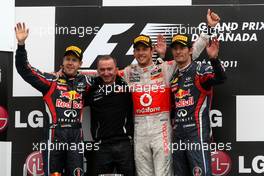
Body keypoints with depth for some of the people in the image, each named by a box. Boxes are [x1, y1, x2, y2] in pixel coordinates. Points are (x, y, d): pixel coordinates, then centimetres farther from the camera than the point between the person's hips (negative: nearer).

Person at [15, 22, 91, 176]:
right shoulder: (52, 80, 3)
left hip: (76, 136, 3)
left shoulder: (84, 82, 11)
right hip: (55, 134, -3)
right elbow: (24, 70, -1)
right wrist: (21, 44, -10)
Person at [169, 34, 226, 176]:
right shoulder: (173, 76, 14)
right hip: (177, 135, 7)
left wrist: (214, 59, -44)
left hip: (196, 133, -7)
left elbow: (220, 78, -28)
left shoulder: (200, 70, -6)